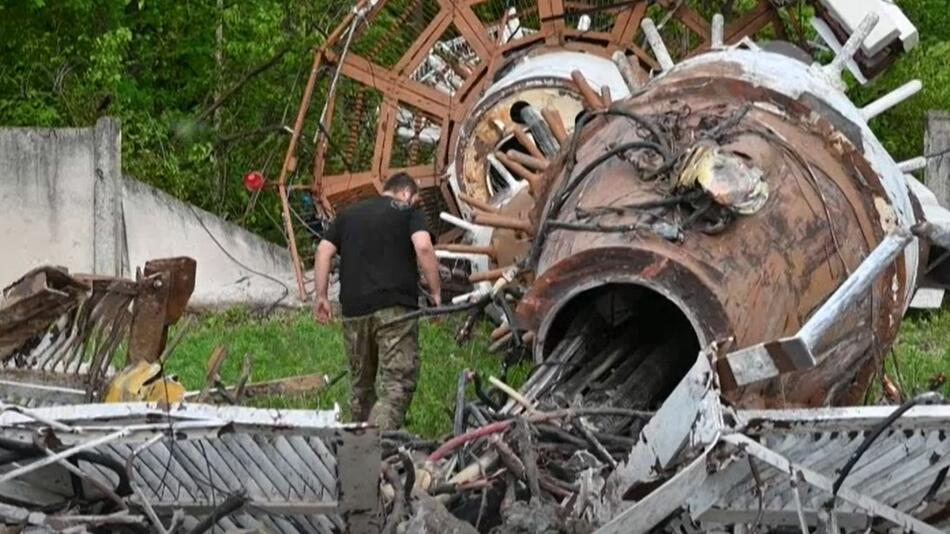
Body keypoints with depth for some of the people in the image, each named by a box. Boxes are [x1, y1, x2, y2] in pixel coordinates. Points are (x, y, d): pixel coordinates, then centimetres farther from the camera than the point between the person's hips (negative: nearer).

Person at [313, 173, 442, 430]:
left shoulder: (349, 214, 21)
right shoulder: (409, 212, 6)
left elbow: (324, 250, 11)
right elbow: (423, 247, -11)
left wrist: (321, 295, 13)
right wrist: (436, 292, -5)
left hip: (354, 309, 5)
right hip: (396, 307, -5)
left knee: (360, 382, 18)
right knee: (399, 383, -9)